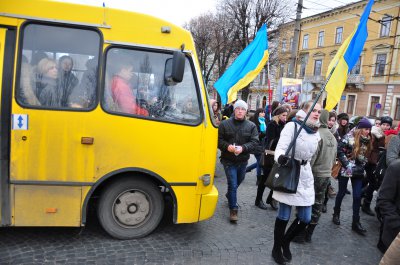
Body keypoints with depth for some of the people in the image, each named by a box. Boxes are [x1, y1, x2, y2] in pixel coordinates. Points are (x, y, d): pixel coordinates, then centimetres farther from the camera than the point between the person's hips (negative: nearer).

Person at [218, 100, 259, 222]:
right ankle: (233, 209, 6)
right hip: (228, 160, -3)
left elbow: (254, 142, -8)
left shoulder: (251, 126, -2)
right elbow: (218, 139, -5)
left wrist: (243, 148, -24)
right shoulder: (224, 124, -5)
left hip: (243, 160, 4)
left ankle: (230, 195, 53)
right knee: (233, 184, -6)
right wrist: (227, 146, -24)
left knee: (238, 181, 23)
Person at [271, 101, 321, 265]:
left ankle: (286, 241, 33)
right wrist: (280, 157, -37)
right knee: (284, 216, 0)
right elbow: (280, 148, -17)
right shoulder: (292, 126, -8)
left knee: (305, 218, 7)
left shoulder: (316, 133, 11)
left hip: (305, 176, 6)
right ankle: (276, 248, 23)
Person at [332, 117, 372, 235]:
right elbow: (339, 151, -16)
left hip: (358, 171, 5)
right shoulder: (349, 137, -13)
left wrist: (363, 166, 5)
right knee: (342, 193, 10)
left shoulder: (367, 140, 5)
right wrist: (347, 164, -16)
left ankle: (356, 223, 10)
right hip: (346, 170, -5)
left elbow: (365, 155, 16)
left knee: (357, 196, 2)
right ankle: (336, 214, 30)